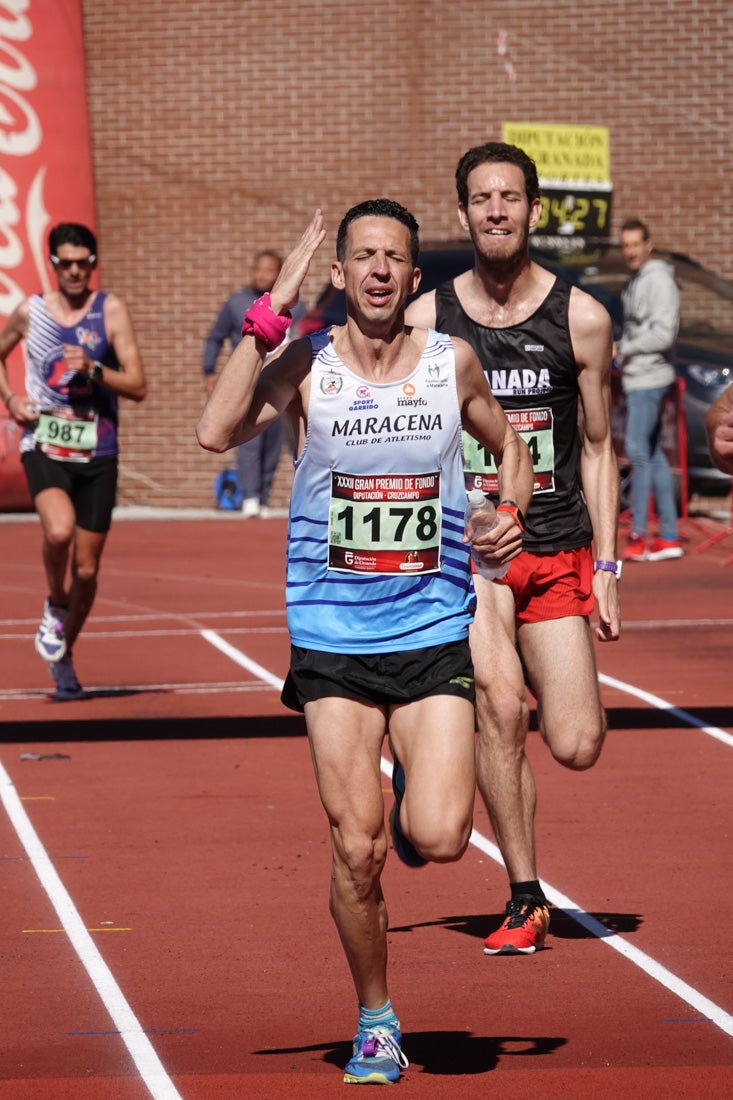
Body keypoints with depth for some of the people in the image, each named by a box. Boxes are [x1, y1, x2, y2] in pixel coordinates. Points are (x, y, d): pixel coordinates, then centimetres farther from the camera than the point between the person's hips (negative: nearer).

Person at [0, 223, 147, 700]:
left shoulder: (111, 310, -3)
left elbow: (138, 386, -7)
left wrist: (93, 370, -22)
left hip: (97, 453, 1)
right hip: (44, 448, -1)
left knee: (87, 569, 7)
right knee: (59, 530, -30)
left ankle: (64, 657, 30)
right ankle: (56, 605, 1)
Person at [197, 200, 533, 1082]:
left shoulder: (452, 363, 2)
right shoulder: (307, 365, -4)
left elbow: (509, 447, 20)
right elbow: (216, 431, -21)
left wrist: (512, 517, 0)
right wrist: (269, 312, -21)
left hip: (434, 634, 1)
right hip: (333, 640, -1)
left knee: (439, 838, -13)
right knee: (357, 850, -2)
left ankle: (418, 806, 25)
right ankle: (375, 1022, 18)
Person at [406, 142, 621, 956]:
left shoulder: (580, 319, 1)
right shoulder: (425, 321, 0)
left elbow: (597, 447, 7)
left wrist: (606, 567, 1)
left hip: (558, 549, 1)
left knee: (576, 747, -5)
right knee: (500, 704, -21)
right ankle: (524, 900, -7)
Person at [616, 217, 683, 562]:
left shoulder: (659, 280, -13)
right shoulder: (635, 280, 17)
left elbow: (663, 334, -20)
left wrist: (623, 349, -12)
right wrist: (623, 357, 8)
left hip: (650, 378, -10)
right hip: (636, 378, 10)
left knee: (638, 450, -12)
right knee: (653, 454, 9)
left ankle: (638, 535, -11)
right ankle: (669, 537, 12)